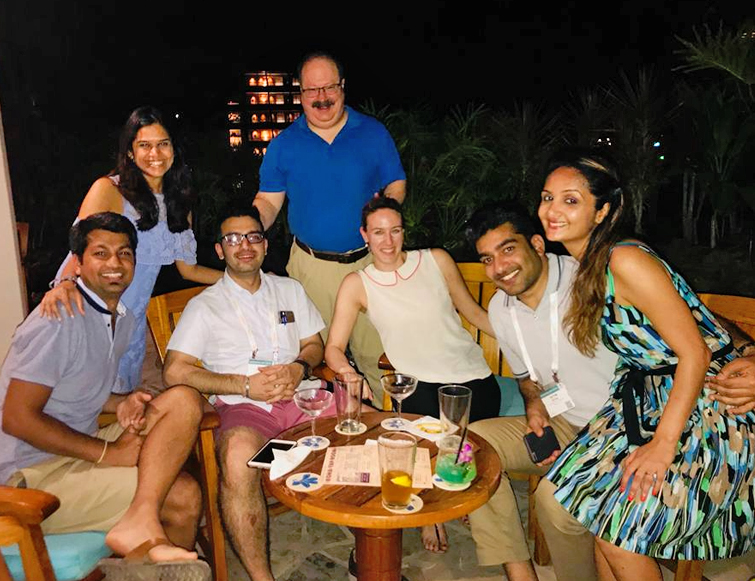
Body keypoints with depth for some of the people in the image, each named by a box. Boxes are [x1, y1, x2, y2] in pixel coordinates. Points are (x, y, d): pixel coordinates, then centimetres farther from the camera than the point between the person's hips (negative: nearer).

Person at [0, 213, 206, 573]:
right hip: (31, 475, -9)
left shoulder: (124, 319, 10)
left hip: (82, 449, 9)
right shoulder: (61, 318, -17)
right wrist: (108, 452, -18)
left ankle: (139, 522, -15)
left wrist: (121, 405, -2)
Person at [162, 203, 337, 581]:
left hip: (301, 394, 4)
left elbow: (314, 344, 20)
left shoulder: (290, 290, 19)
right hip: (244, 407, -3)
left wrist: (299, 368, -5)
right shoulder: (204, 306, 7)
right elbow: (175, 371, -2)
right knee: (237, 457, -37)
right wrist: (245, 385, -11)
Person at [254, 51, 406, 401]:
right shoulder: (284, 144, 5)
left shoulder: (373, 133, 4)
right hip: (310, 264, 1)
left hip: (368, 260, 0)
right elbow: (268, 200, 7)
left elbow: (396, 186, 6)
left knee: (375, 351, 4)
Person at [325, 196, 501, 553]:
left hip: (474, 376, 2)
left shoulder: (436, 260, 8)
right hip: (422, 385, -1)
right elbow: (334, 347, -1)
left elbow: (473, 312, 16)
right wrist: (348, 373, -23)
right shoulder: (357, 284, 4)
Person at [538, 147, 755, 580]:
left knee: (619, 524, -8)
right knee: (593, 500, 9)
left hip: (704, 405, -9)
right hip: (646, 397, 9)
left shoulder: (627, 260, -23)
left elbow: (695, 352, -23)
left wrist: (663, 443, -22)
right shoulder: (589, 267, 4)